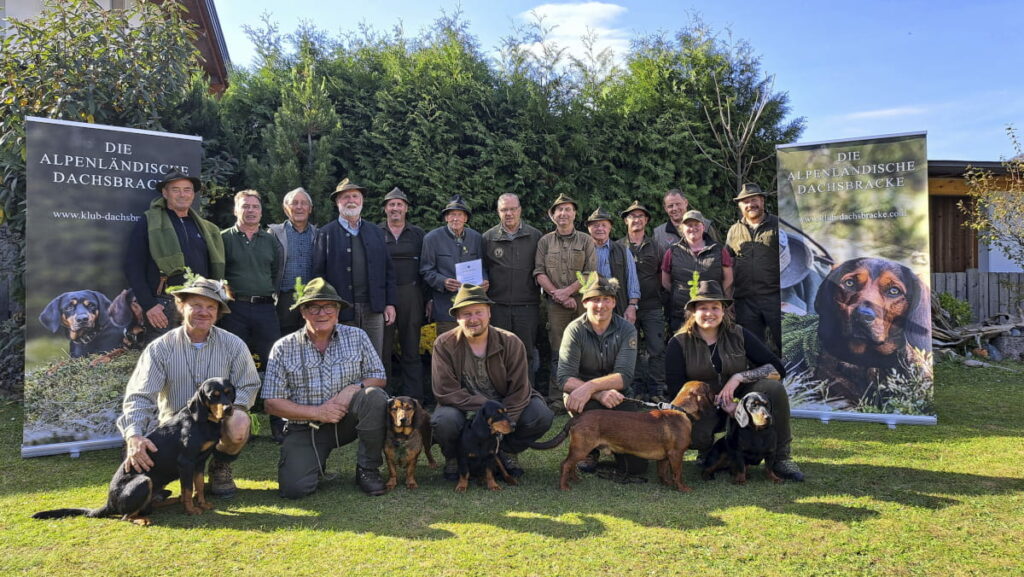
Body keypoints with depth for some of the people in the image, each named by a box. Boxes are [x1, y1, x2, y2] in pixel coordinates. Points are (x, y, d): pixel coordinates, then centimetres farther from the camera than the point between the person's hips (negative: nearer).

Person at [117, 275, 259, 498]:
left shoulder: (233, 345, -5)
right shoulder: (161, 348, -7)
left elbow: (248, 386, -2)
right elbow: (139, 397, -14)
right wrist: (134, 436, -32)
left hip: (217, 424, 0)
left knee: (239, 424, -35)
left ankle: (220, 467, 3)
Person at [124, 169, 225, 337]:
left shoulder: (205, 228, 17)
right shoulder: (148, 223, 3)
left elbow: (215, 269, 19)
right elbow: (133, 267, -3)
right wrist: (148, 305, -12)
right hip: (164, 310, -4)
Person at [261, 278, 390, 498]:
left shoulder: (357, 337, 0)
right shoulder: (284, 348, -3)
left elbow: (377, 378, 2)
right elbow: (272, 403, -4)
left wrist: (354, 388, -20)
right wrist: (317, 412, -17)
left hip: (347, 420, 1)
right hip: (305, 428, -1)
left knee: (375, 396, -29)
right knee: (294, 488, -22)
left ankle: (368, 470, -10)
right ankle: (315, 464, 17)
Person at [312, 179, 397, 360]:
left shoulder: (376, 232, 13)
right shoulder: (325, 234, 2)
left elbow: (388, 270, 12)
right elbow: (318, 273, -2)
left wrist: (390, 303, 6)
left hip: (373, 309, 3)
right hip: (342, 311, -3)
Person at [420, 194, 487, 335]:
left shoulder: (476, 238, 10)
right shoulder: (432, 238, 0)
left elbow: (482, 266, 17)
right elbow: (426, 271, 0)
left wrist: (484, 281, -5)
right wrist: (443, 282, -18)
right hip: (445, 306, -3)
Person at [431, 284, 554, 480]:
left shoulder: (511, 343, -9)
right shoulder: (444, 344, -11)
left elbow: (519, 392, -9)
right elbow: (446, 392, -17)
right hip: (463, 408, -1)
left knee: (541, 417, -24)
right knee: (444, 421, -34)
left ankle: (507, 451, 8)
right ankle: (453, 457, 3)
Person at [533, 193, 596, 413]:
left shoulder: (586, 240, 9)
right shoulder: (545, 241, 11)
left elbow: (591, 273, 0)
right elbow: (539, 272, 3)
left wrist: (567, 291, -9)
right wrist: (558, 296, -7)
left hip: (582, 302, 0)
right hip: (556, 304, 0)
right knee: (558, 352, -1)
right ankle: (557, 401, 1)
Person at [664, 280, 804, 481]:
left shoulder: (738, 335, -2)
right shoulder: (679, 343, -6)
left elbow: (777, 369, -5)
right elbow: (676, 390, -12)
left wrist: (739, 377, -20)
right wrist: (718, 402, -22)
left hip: (740, 399, 2)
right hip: (702, 408, -2)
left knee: (774, 388, -26)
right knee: (692, 435, -35)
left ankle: (781, 457, -10)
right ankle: (708, 451, 5)